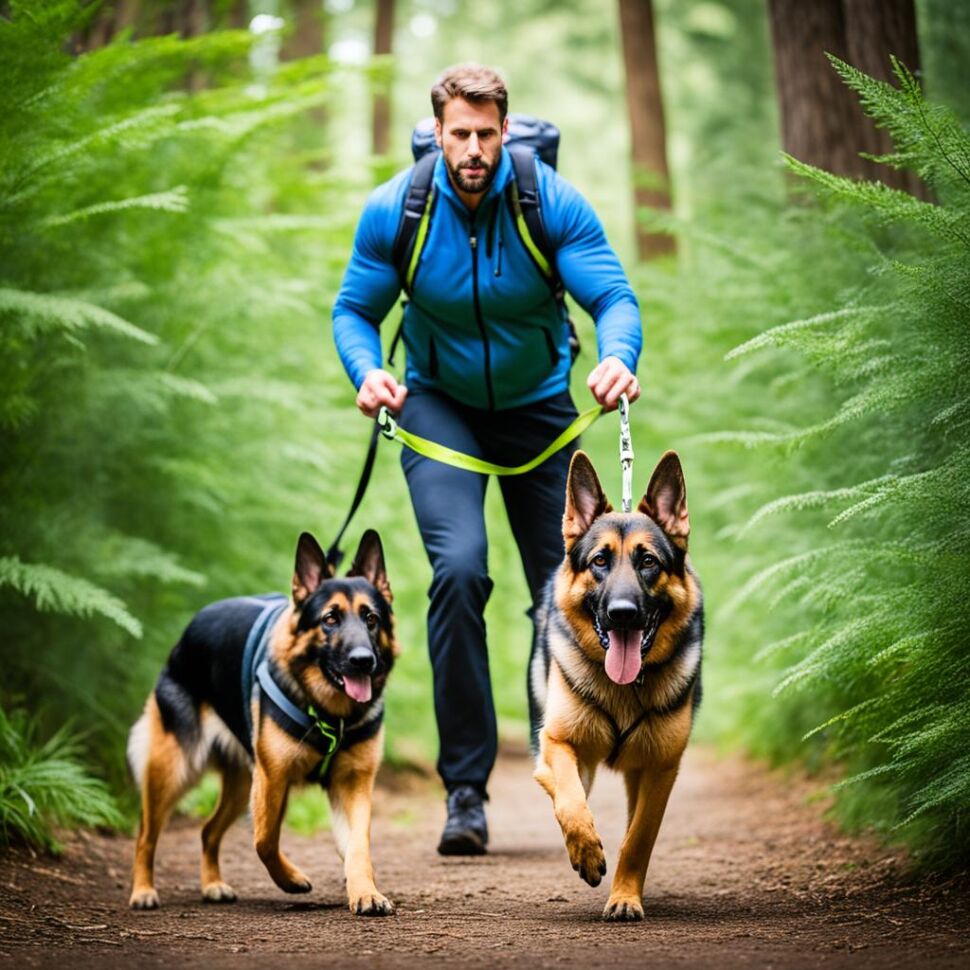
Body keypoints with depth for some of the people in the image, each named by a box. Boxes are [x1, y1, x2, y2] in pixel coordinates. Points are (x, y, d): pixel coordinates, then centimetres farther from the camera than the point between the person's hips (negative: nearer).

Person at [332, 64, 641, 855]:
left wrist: (618, 357, -42)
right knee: (458, 567, -23)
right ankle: (466, 785, -14)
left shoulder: (553, 202, -18)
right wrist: (367, 371, -27)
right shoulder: (395, 210, -15)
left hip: (537, 406, 1)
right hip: (439, 405, -1)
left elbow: (613, 296, -20)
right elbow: (355, 310, -6)